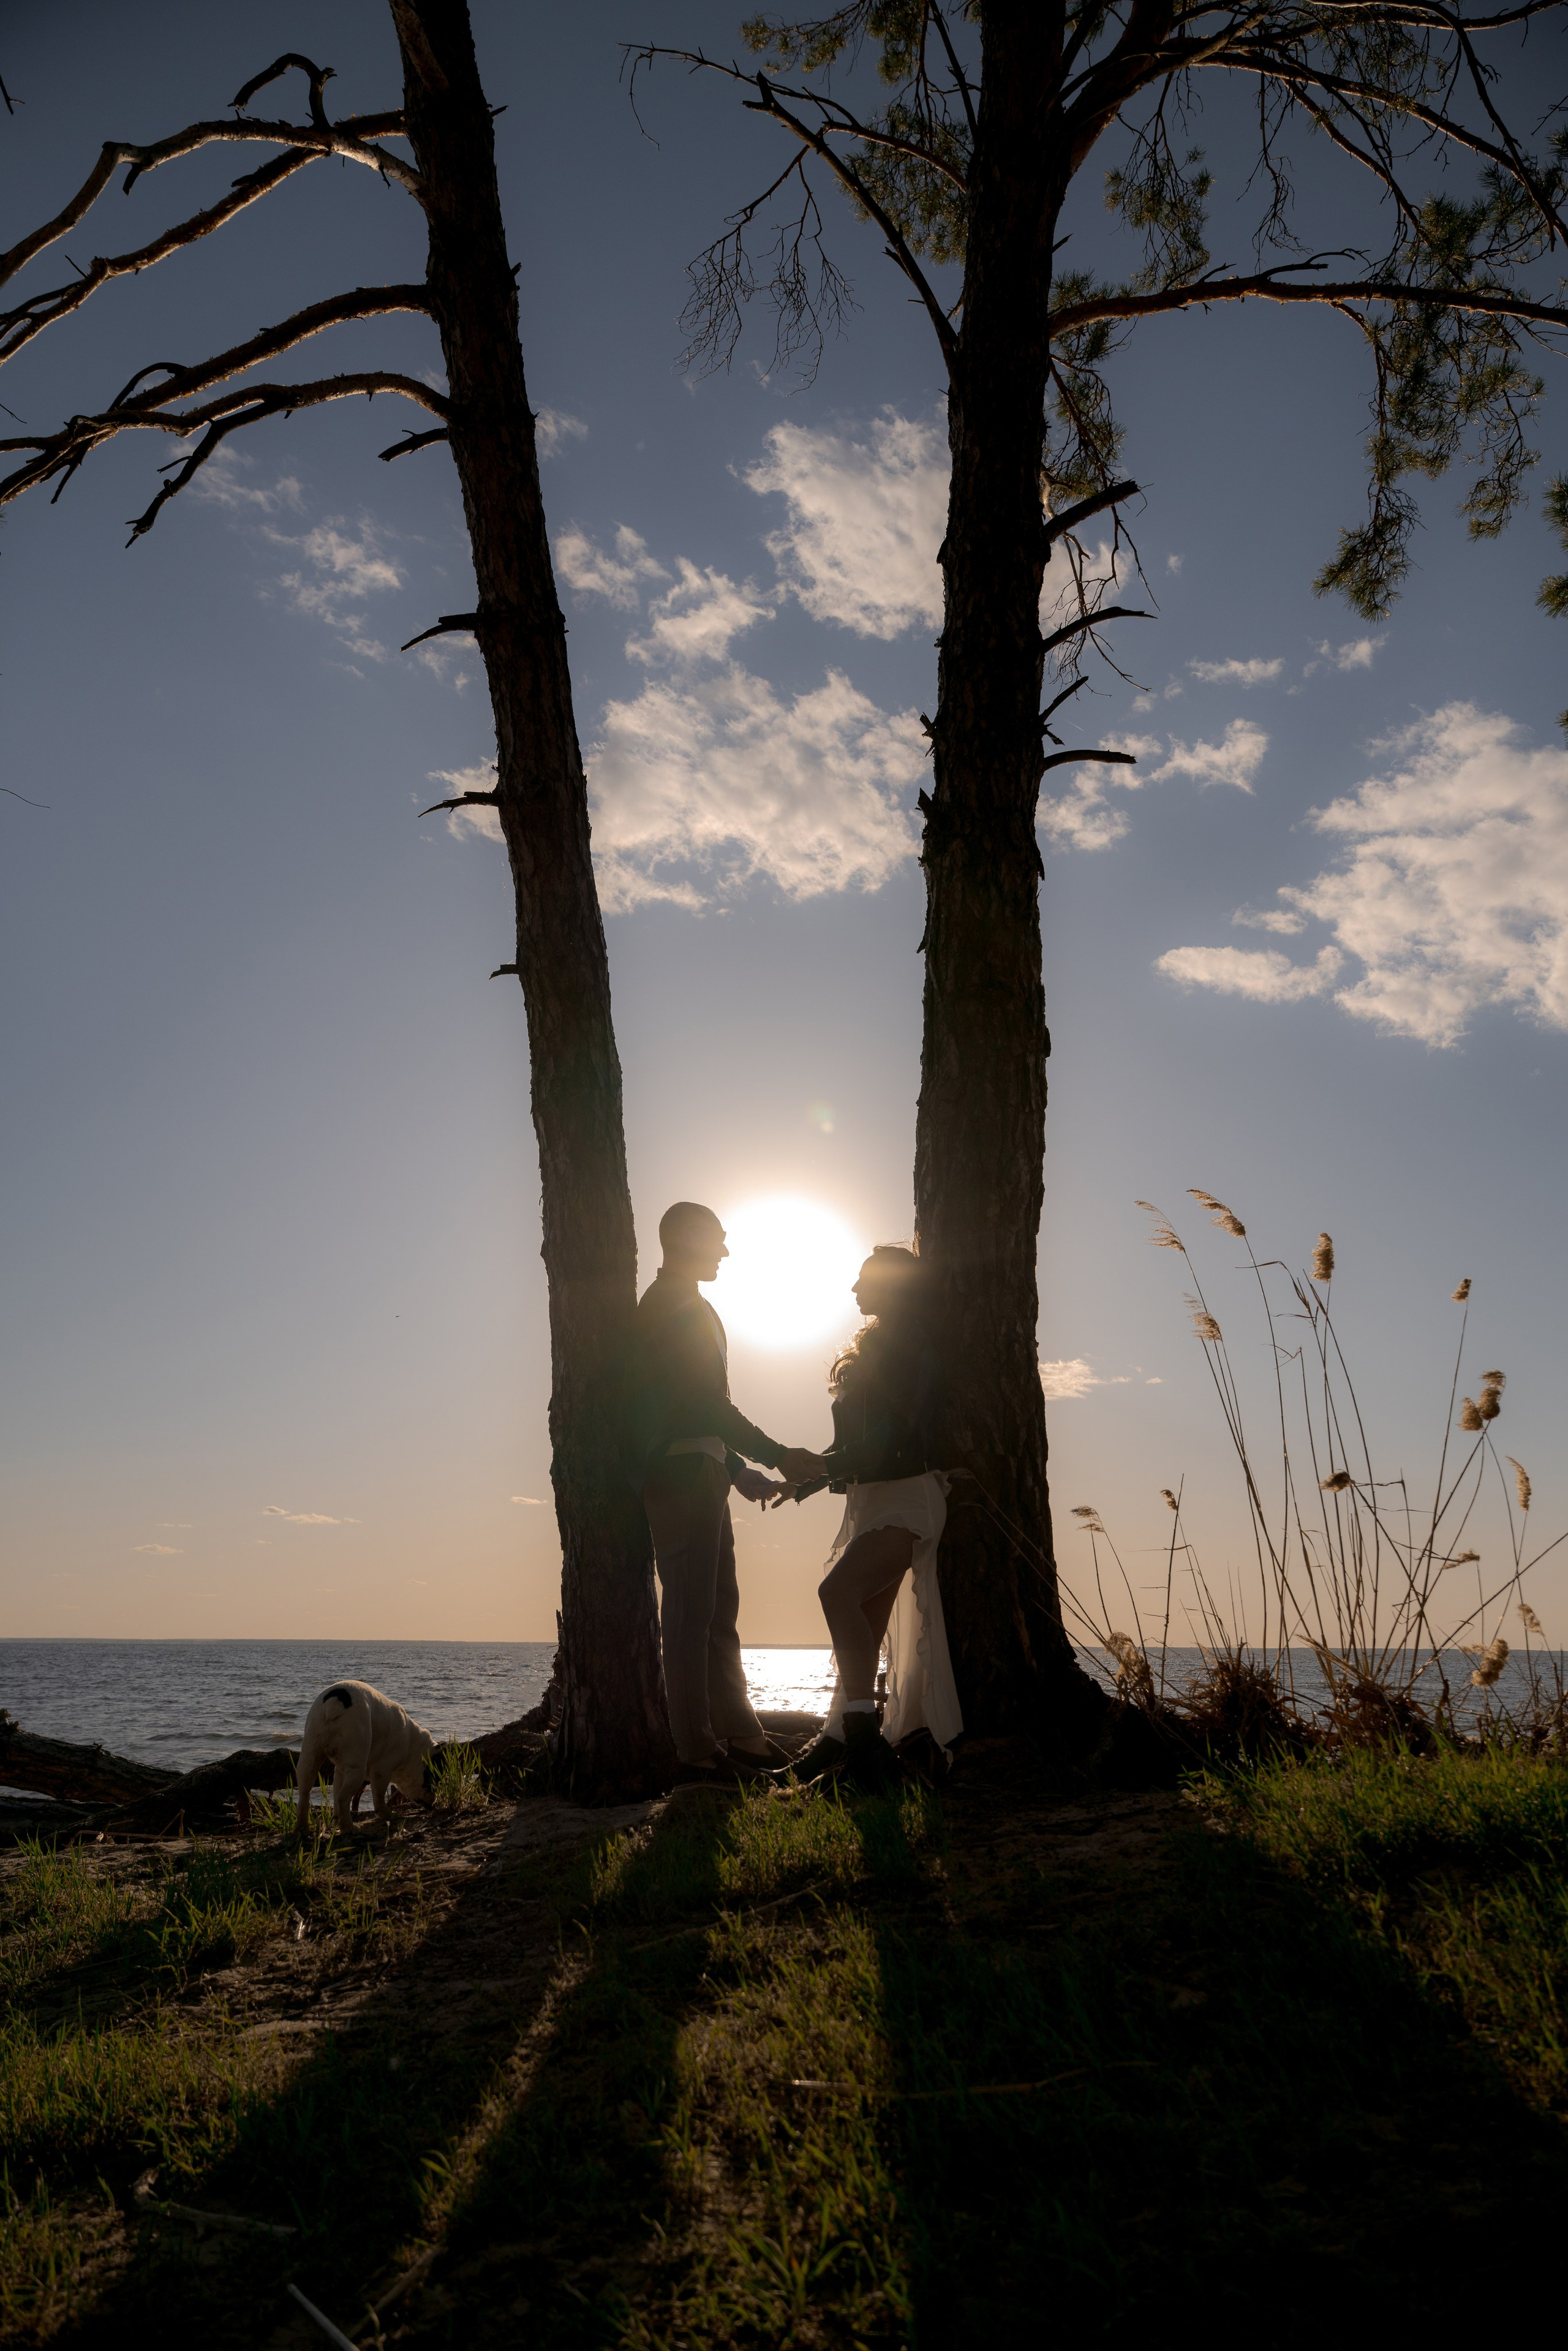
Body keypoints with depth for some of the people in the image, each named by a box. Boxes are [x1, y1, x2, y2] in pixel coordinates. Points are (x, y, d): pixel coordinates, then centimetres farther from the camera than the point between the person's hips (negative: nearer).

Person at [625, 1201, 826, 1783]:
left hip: (693, 1476, 11)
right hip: (684, 1475, -11)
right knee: (692, 1610, -7)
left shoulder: (663, 1305, 22)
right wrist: (778, 1456, -14)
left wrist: (740, 1471, 23)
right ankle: (696, 1751, -3)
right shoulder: (681, 1309, -11)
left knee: (717, 1609, 13)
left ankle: (741, 1736, 21)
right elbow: (707, 1405, -18)